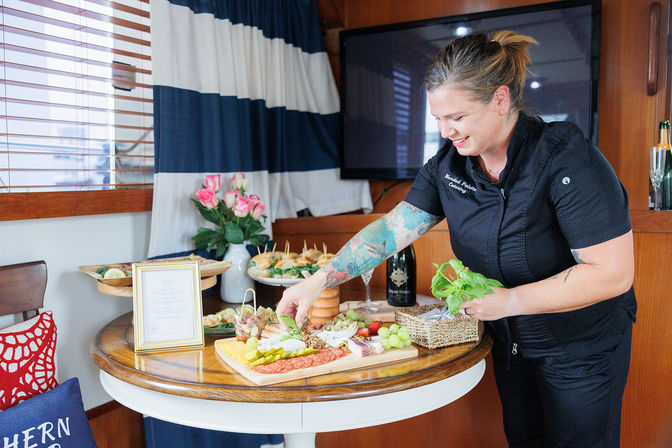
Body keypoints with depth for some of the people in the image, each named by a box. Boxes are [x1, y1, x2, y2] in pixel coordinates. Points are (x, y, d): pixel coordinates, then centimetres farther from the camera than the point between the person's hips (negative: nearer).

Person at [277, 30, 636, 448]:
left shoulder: (568, 160, -26)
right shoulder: (448, 164, -9)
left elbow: (613, 272, -26)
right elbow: (392, 229, -10)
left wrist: (510, 300, -28)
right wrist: (318, 280, -17)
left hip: (583, 347, -5)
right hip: (509, 340, 5)